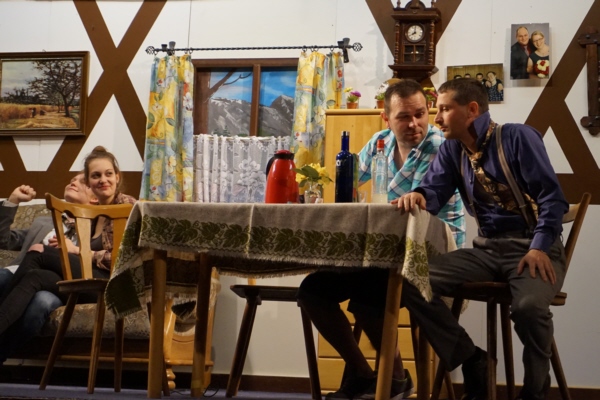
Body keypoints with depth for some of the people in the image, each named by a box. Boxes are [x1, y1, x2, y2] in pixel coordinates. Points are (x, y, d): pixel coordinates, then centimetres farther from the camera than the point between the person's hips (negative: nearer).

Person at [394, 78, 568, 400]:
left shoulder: (518, 137, -8)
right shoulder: (451, 149, 10)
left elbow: (551, 195, -12)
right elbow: (434, 190, 0)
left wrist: (540, 248, -24)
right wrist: (418, 196, -25)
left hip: (533, 248, -6)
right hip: (488, 249, 6)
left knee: (528, 305, -37)